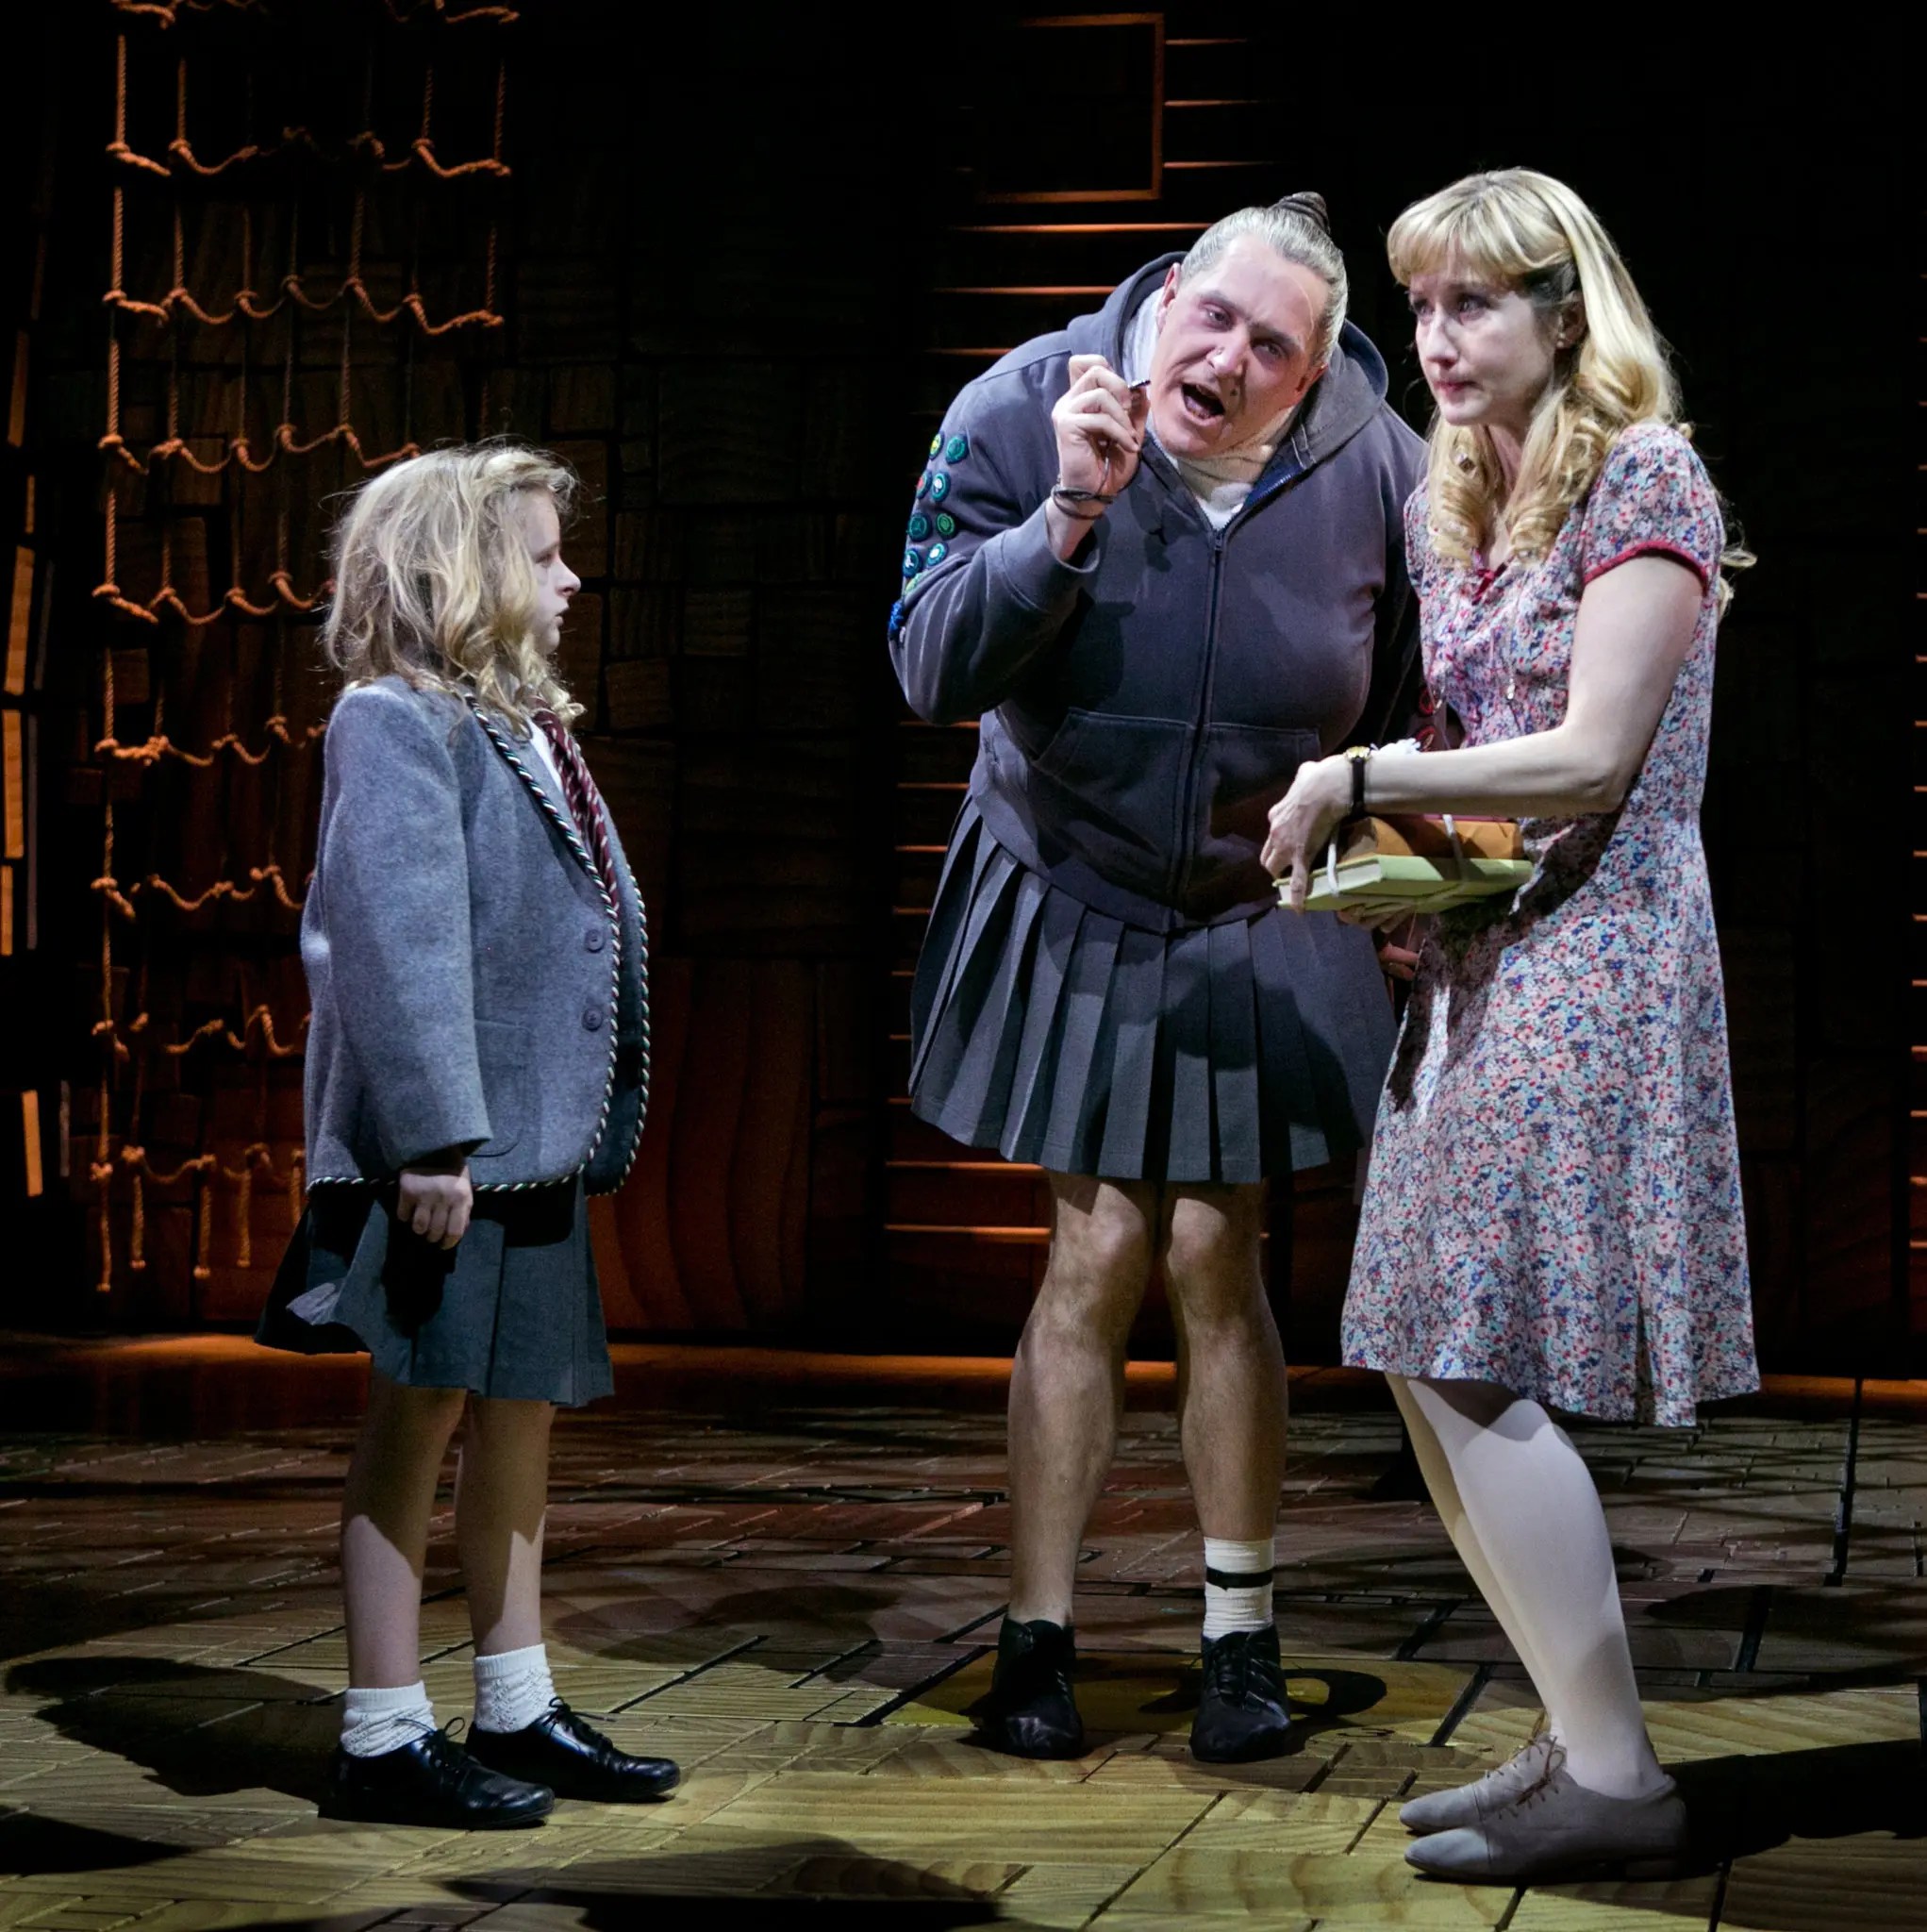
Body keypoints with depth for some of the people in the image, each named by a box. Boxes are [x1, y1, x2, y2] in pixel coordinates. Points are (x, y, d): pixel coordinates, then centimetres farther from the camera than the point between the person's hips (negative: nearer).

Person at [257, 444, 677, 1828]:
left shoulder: (528, 724, 16)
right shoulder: (397, 723, -12)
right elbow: (399, 937, -20)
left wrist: (592, 1124, 13)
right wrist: (435, 1138, -25)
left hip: (538, 1133, 9)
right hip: (448, 1143, -9)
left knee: (522, 1407, 14)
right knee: (424, 1412, -1)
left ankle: (518, 1712, 25)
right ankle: (385, 1740, 9)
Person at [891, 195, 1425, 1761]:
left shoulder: (1376, 472, -12)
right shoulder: (1021, 414, -15)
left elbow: (1420, 713, 2)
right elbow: (934, 667, -22)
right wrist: (1068, 515, -33)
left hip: (1261, 927, 1)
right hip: (1071, 909, 0)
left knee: (1216, 1259, 1)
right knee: (1098, 1253, -3)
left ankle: (1241, 1636, 14)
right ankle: (1038, 1639, 9)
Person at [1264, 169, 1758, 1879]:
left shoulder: (1644, 483, -8)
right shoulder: (1455, 505, 17)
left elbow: (1593, 760, -15)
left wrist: (1363, 779, -14)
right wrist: (1371, 839, 4)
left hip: (1588, 956, -9)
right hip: (1472, 958, 9)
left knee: (1476, 1366, -12)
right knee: (1434, 1373, 7)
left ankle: (1616, 1779, -2)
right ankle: (1580, 1741, 17)